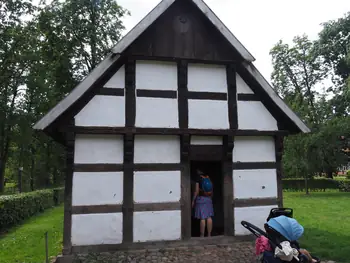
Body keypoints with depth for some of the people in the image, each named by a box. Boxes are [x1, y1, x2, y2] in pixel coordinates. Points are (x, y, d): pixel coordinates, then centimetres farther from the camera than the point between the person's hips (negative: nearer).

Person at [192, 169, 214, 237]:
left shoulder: (198, 178, -7)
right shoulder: (208, 178, 9)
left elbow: (197, 191, -11)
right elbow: (211, 191, 13)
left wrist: (193, 201, -4)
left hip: (201, 198, -6)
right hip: (208, 199, 6)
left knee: (202, 218, -4)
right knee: (209, 217, 8)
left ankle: (202, 235, 1)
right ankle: (209, 234, 12)